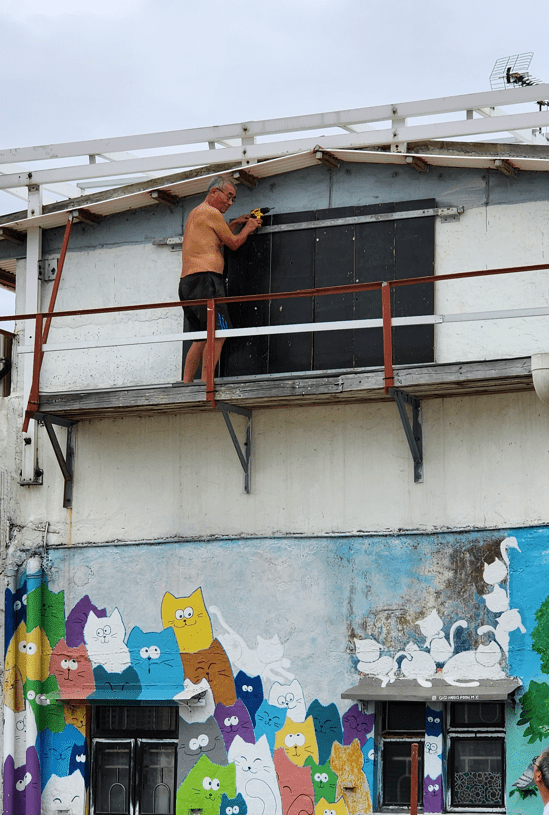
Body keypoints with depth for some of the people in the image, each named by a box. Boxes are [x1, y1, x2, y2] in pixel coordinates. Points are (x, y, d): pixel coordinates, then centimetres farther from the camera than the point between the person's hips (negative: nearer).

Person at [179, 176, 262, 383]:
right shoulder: (211, 213, -3)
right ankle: (206, 382, -22)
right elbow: (234, 243, 3)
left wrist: (235, 224, 33)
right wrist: (248, 228, 20)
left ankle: (186, 383, 2)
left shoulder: (195, 214, 26)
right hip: (205, 278, -10)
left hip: (187, 281, 10)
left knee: (202, 338, 10)